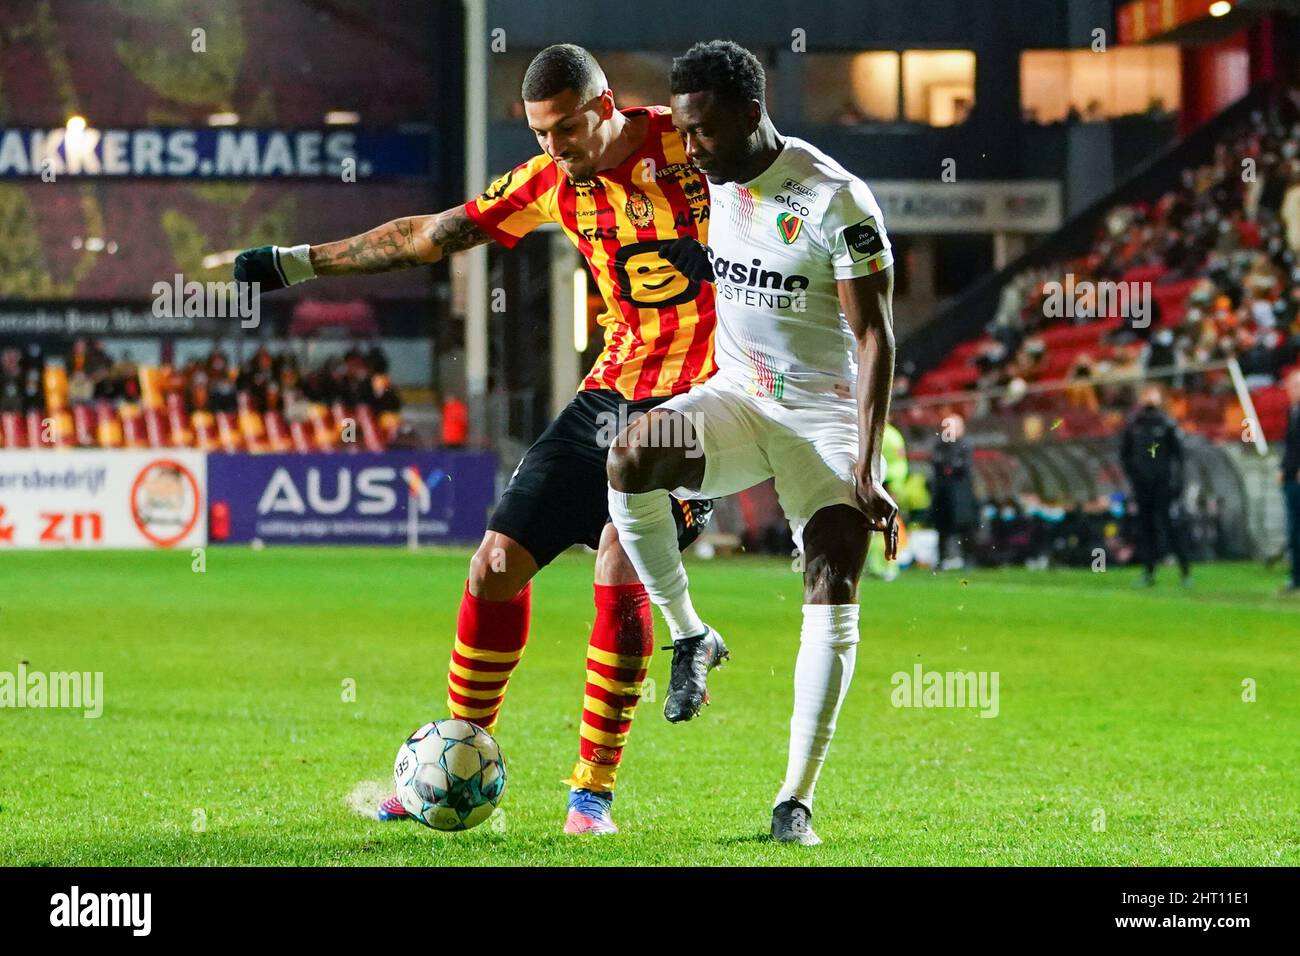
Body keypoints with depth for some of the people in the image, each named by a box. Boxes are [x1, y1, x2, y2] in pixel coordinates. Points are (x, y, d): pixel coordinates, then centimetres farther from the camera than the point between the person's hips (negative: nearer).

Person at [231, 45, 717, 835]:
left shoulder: (690, 143, -12)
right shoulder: (552, 182, 3)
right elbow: (431, 235, 11)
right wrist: (298, 263, 14)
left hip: (696, 395, -6)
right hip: (613, 388, 6)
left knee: (620, 563, -22)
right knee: (497, 562, 1)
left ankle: (595, 792, -12)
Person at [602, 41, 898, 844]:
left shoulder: (836, 201, -17)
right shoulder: (713, 184, 1)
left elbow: (874, 337, -16)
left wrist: (865, 468, -22)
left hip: (828, 415, -4)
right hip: (737, 400, 4)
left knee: (833, 598, -12)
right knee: (629, 460, -26)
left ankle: (797, 799, -6)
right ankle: (691, 639, -7)